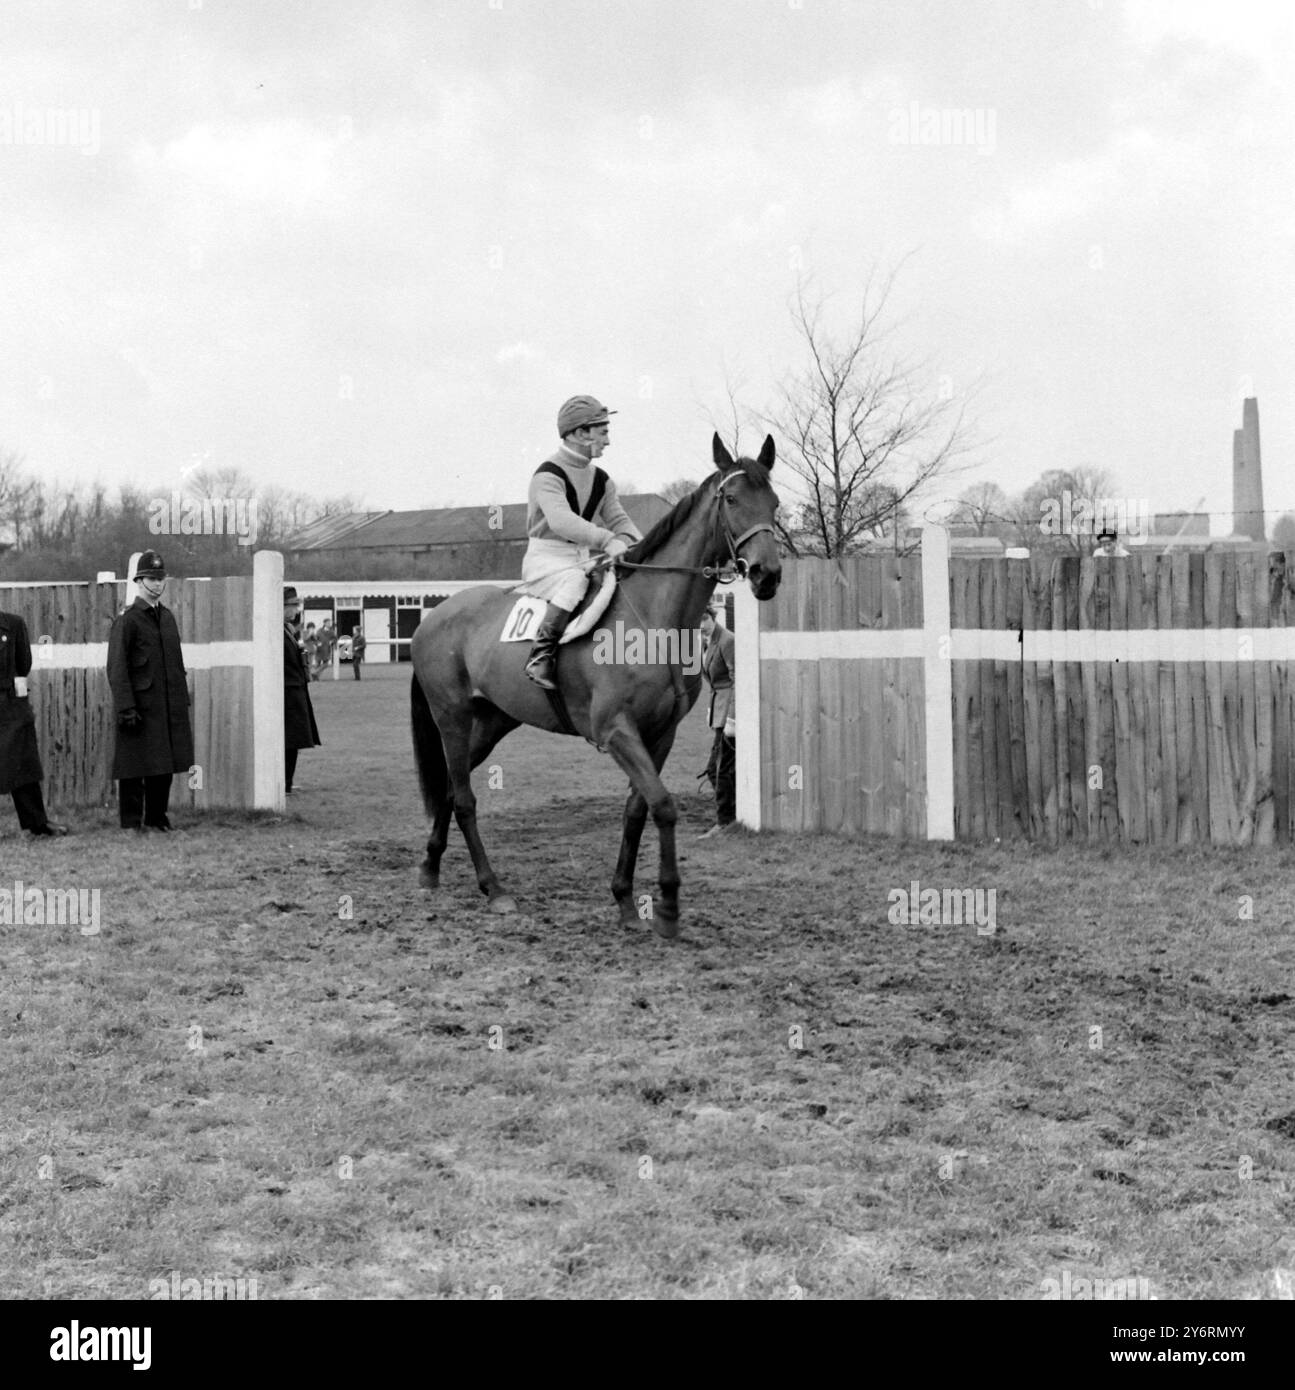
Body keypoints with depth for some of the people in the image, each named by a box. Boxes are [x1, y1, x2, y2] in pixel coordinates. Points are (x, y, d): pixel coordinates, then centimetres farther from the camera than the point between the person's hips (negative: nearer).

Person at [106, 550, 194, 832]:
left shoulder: (168, 617, 14)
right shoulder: (126, 620, -8)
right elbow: (117, 668, -12)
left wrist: (183, 700, 15)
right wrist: (126, 708, -18)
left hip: (169, 709, 7)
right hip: (140, 709, -7)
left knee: (165, 766, 12)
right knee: (134, 770, -1)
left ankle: (157, 818, 23)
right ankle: (131, 823, 5)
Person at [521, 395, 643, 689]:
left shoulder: (600, 480, 13)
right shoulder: (548, 475, -13)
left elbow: (618, 519, 12)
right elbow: (561, 520, -28)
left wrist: (636, 543, -11)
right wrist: (607, 540, -40)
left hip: (584, 558, 8)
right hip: (545, 559, -7)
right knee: (575, 581, -38)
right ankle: (541, 655, -37)